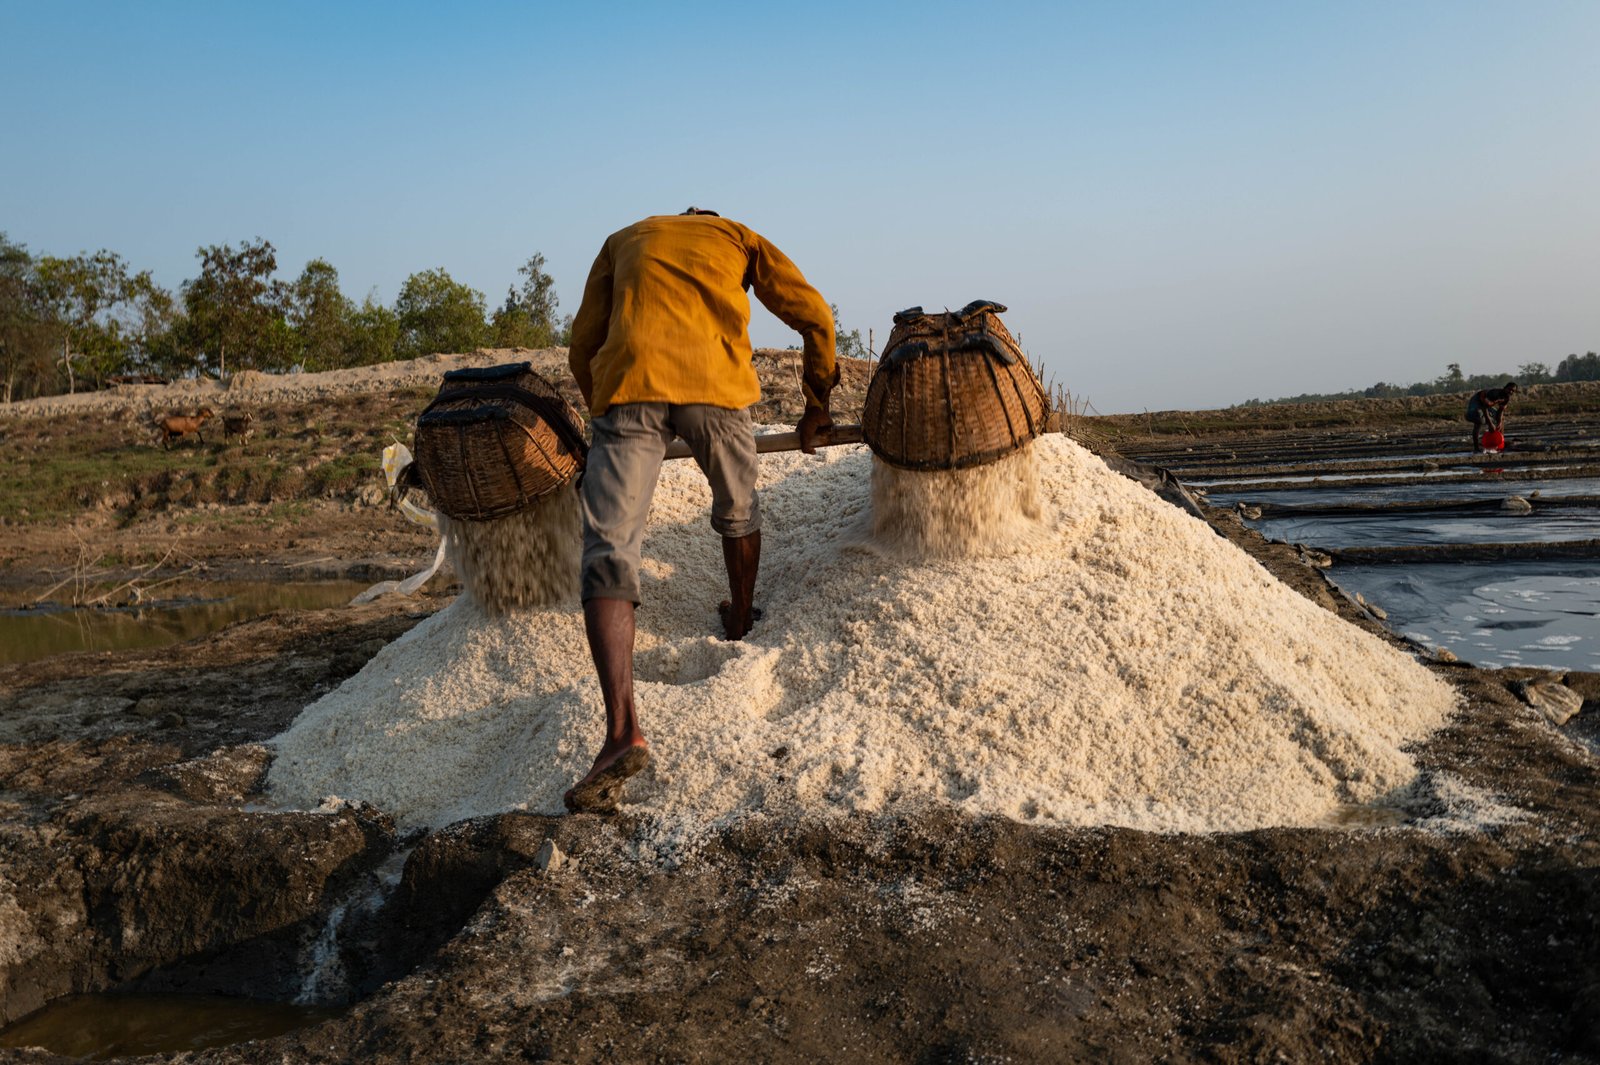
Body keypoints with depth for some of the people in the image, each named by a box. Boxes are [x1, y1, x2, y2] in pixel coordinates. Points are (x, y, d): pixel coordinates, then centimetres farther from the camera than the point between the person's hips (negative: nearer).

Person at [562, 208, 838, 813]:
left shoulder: (624, 239, 33)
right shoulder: (741, 238, 30)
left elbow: (582, 346, 27)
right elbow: (815, 317, 21)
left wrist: (607, 413, 40)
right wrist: (816, 406, 30)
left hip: (626, 382, 0)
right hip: (715, 383, 0)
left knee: (608, 552, -6)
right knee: (738, 511, 28)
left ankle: (622, 729, -18)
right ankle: (740, 626, 47)